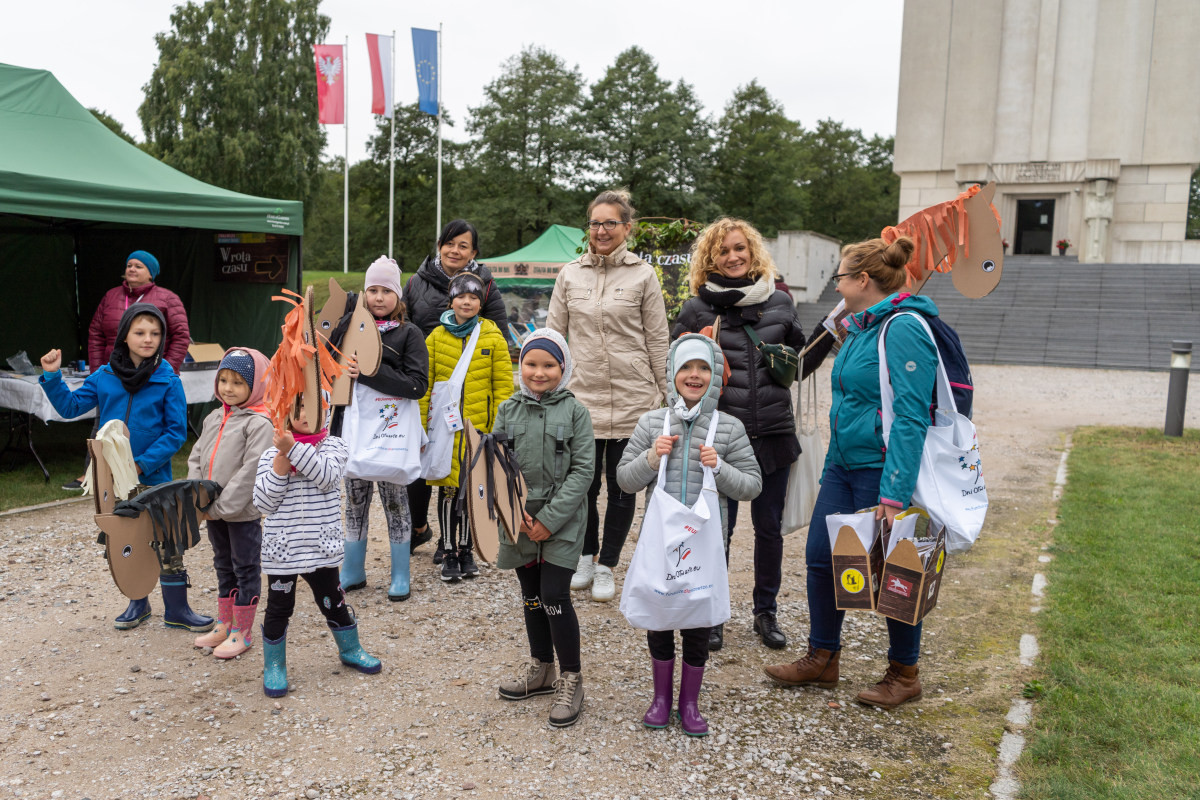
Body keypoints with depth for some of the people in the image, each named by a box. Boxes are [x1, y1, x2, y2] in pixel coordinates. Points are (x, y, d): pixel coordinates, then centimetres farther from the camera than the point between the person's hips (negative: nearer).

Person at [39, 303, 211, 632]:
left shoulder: (168, 380, -8)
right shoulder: (105, 377, 1)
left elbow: (176, 431, -10)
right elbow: (71, 406, 4)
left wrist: (143, 464, -17)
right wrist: (52, 377, -10)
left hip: (154, 477, -3)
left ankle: (176, 609, 16)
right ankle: (138, 603, 31)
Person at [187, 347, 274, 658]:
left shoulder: (259, 423, -16)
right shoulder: (214, 418, 9)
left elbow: (251, 471, -22)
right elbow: (196, 457, 10)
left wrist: (221, 506, -22)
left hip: (242, 512, -8)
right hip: (213, 510, 8)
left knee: (245, 568, 5)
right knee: (223, 566, 19)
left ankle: (242, 632, 16)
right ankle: (224, 624, 33)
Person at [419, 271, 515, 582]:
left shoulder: (493, 337, 1)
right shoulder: (436, 337, 4)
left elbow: (503, 385, 1)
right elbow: (424, 385, 5)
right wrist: (421, 426, 2)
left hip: (480, 425, 0)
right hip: (444, 425, 0)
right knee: (447, 488, 4)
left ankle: (466, 550, 22)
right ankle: (449, 552, 17)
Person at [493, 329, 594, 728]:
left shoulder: (575, 412, -5)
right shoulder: (508, 410, 5)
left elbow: (582, 471, -8)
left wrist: (550, 519, -13)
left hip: (562, 523, -4)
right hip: (520, 521, 4)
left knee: (554, 598, -8)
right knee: (531, 597, 15)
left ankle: (570, 679, 9)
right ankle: (541, 669, 33)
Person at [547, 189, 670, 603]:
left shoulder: (643, 275, 1)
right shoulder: (570, 274, 7)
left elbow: (658, 340, 3)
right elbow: (554, 334, 11)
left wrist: (664, 395, 2)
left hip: (632, 399, -2)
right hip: (581, 396, 2)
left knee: (622, 486, 6)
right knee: (583, 483, 6)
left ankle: (606, 567, 21)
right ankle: (586, 557, 29)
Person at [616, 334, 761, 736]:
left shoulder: (730, 427, -2)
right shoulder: (652, 422, 0)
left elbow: (752, 486, 0)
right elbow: (625, 479, 3)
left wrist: (718, 468, -16)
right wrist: (652, 458, -14)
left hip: (704, 541, -1)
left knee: (698, 623, 9)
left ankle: (690, 702, 28)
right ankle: (662, 696, 32)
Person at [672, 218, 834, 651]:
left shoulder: (779, 303, 8)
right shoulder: (698, 308, 0)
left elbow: (800, 364, 16)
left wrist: (828, 337, 3)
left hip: (773, 434, 3)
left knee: (770, 528, 12)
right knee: (718, 530, 6)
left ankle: (766, 611, 29)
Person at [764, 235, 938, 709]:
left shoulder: (903, 329, -17)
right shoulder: (860, 328, 13)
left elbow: (911, 417, -22)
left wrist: (895, 493, -26)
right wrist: (831, 471, 20)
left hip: (883, 469, -9)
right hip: (843, 465, 9)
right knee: (821, 558, 10)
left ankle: (904, 674, 23)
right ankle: (822, 659, 26)